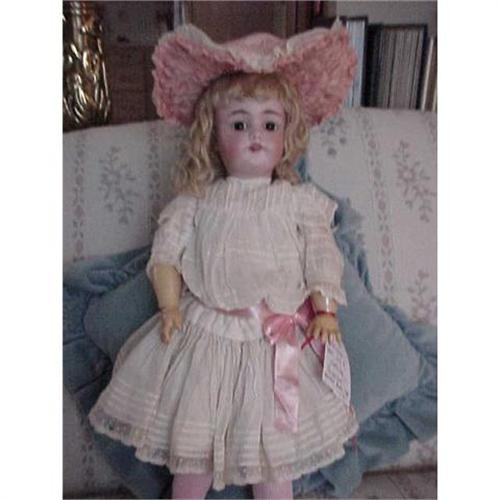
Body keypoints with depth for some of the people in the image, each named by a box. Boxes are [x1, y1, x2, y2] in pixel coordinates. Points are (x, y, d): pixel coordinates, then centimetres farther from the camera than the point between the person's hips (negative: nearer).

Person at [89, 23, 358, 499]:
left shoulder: (299, 201, -4)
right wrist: (169, 306, -8)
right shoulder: (196, 201, -2)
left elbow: (322, 259, -2)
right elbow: (166, 251, 1)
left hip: (279, 339, 0)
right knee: (192, 441, 17)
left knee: (274, 446, 15)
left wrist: (325, 312, -11)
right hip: (205, 333, 1)